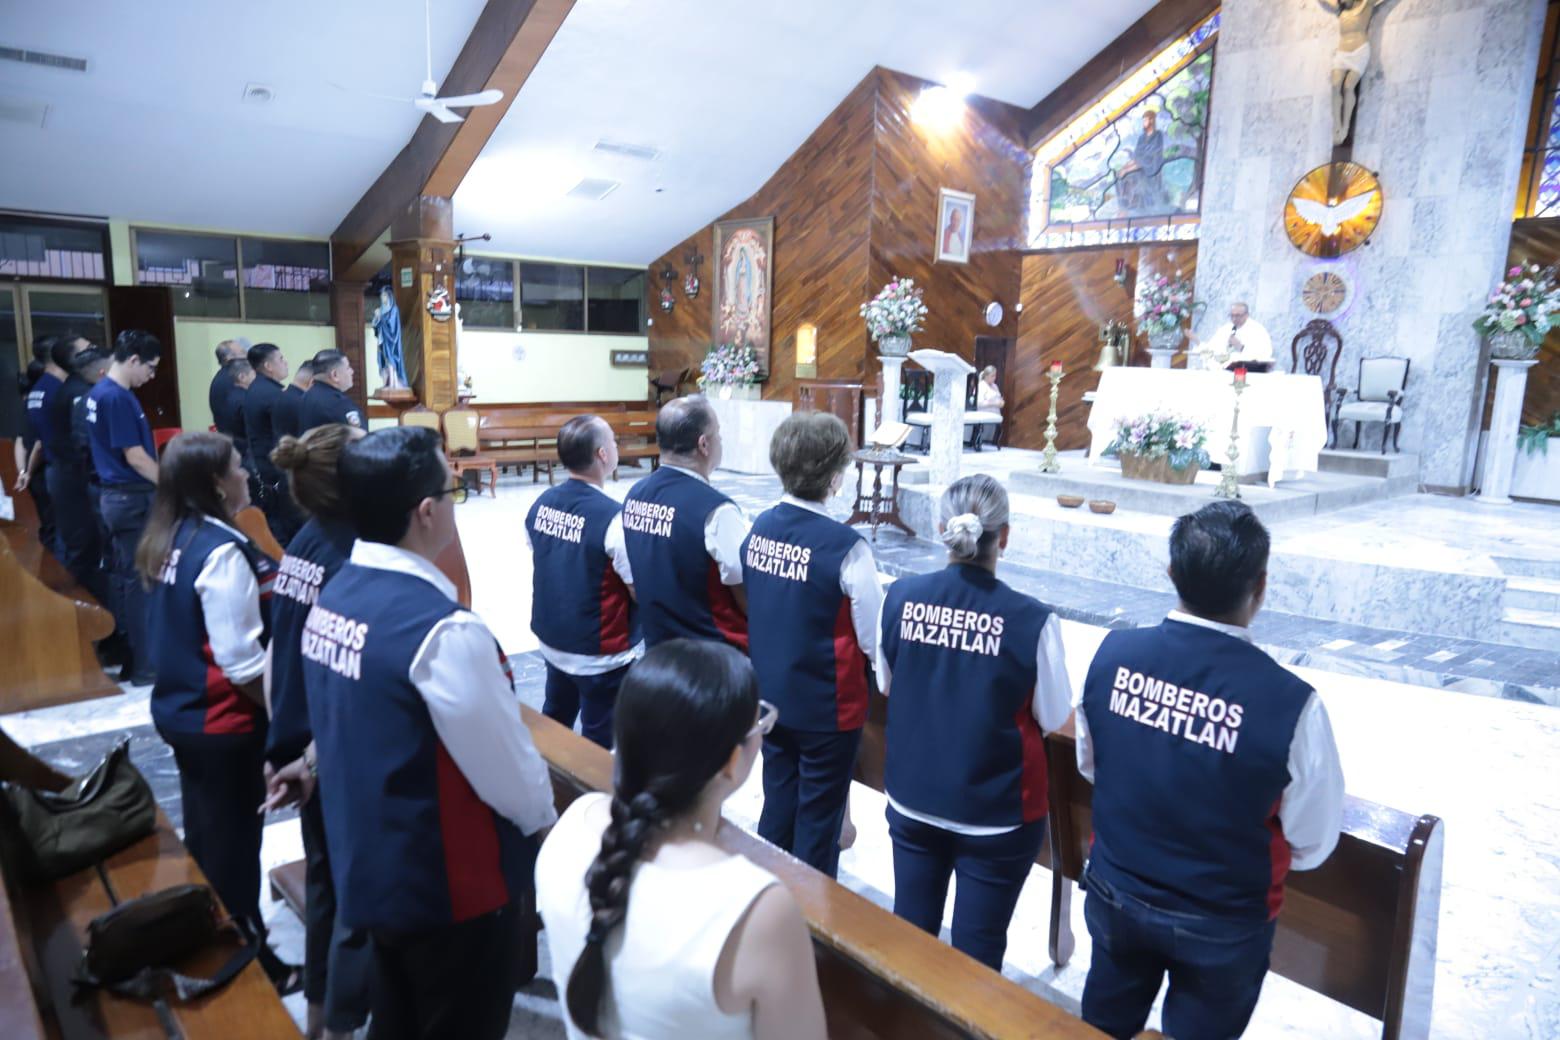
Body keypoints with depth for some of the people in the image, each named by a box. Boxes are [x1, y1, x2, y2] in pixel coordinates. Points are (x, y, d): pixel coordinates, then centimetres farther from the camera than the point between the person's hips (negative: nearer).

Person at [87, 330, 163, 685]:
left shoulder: (99, 392, 11)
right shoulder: (118, 398, -19)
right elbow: (135, 457, -20)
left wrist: (164, 480, 18)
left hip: (115, 494, 10)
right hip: (132, 499, -10)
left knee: (122, 575, 15)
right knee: (140, 579, -4)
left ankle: (124, 654, 24)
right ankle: (146, 664, 3)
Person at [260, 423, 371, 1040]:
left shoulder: (302, 546, 1)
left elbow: (277, 653, 8)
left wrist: (282, 740, 16)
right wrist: (310, 760, -11)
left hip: (301, 747, 9)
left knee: (324, 875, 24)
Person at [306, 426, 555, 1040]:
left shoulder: (331, 599, -3)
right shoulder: (443, 629, -29)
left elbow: (359, 737, 5)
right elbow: (506, 766, -21)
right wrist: (545, 819, 0)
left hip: (368, 865, 8)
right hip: (450, 884, -7)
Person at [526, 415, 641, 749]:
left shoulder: (541, 504, -5)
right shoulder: (613, 517, -25)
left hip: (552, 642, 7)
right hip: (601, 654, -6)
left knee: (552, 725, 26)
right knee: (600, 745, 11)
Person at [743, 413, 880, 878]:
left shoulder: (758, 528, -4)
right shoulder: (844, 546, -23)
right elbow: (877, 643, -16)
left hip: (768, 697, 6)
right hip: (826, 706, -6)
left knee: (777, 804, 22)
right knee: (818, 818, 13)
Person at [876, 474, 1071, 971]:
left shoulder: (899, 598, -12)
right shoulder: (1032, 621, -22)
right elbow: (1053, 720, -9)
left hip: (912, 799, 3)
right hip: (995, 814, -3)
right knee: (977, 950, 15)